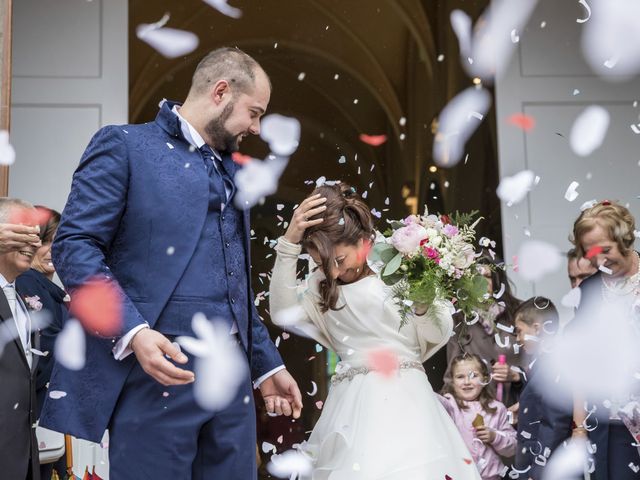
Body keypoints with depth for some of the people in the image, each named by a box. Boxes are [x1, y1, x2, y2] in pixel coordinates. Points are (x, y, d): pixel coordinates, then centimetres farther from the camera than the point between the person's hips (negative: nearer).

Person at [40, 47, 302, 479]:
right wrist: (132, 332, -21)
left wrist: (267, 364, 22)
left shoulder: (234, 172, 21)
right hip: (158, 371, -6)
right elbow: (74, 245, -9)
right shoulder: (124, 145, 0)